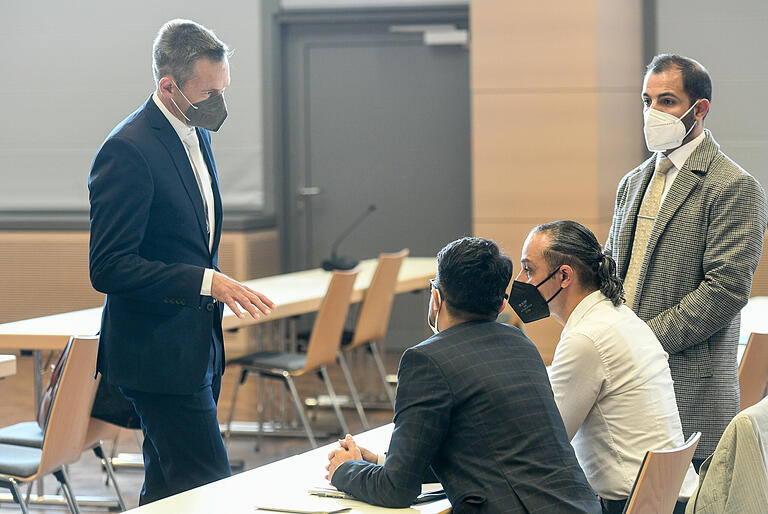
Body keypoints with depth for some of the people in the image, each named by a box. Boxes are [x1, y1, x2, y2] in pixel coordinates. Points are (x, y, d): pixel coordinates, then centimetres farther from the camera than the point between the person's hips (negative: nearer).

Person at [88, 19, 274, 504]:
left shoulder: (197, 134, 11)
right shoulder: (127, 151, -18)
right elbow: (110, 268, -22)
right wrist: (208, 282, -26)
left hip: (196, 349, 9)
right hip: (158, 355, -9)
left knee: (169, 487, 14)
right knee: (209, 482, -10)